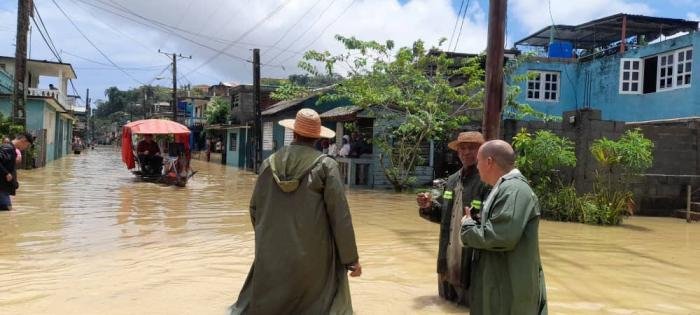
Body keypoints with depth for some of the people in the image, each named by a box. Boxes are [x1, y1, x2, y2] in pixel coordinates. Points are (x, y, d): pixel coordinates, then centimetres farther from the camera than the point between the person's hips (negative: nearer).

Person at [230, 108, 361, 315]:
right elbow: (340, 215, -11)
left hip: (272, 255, 4)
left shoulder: (270, 163, 2)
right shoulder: (326, 165, -9)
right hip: (312, 256, -3)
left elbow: (255, 208, 9)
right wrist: (351, 258, -4)